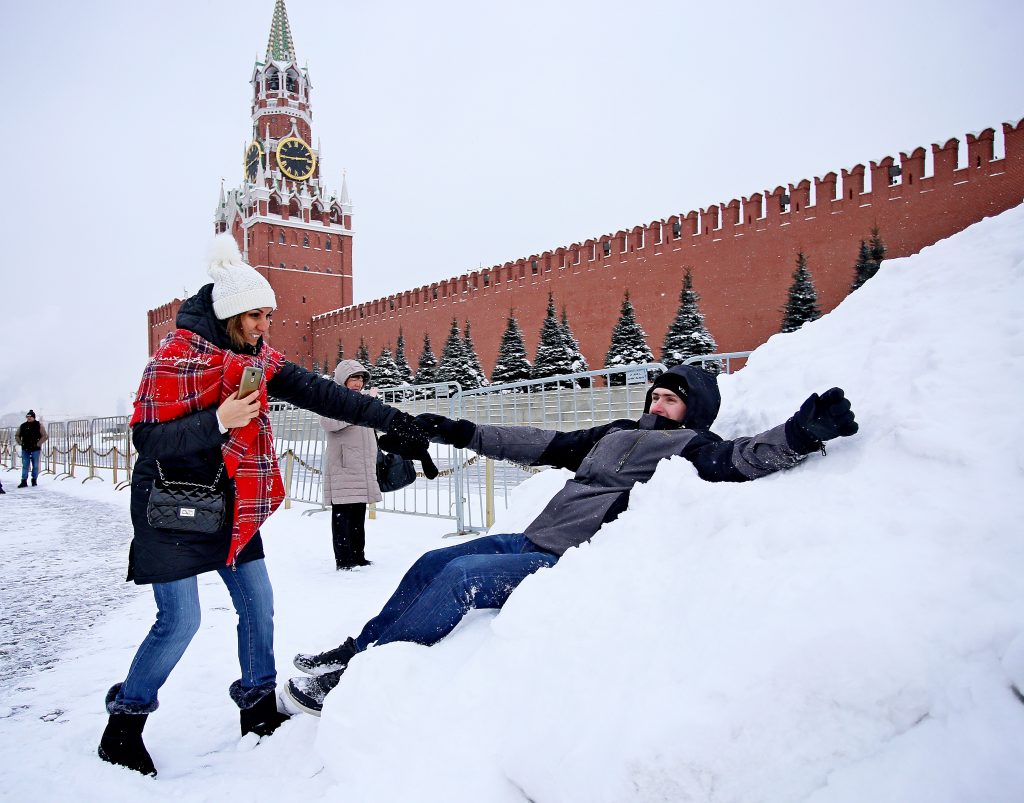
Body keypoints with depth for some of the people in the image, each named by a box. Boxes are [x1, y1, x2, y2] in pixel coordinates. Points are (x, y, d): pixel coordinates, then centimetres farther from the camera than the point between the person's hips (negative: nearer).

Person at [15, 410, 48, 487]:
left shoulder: (39, 425, -2)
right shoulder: (23, 426, 7)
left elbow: (45, 436, -5)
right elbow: (17, 435, 20)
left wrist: (38, 444, -12)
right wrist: (20, 443, 5)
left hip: (35, 449, -3)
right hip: (25, 449, 3)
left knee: (35, 466, 5)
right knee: (25, 466, 1)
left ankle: (34, 480, 16)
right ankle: (24, 481, 1)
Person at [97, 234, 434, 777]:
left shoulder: (256, 357, 3)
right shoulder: (177, 356, -17)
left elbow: (318, 393, -5)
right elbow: (147, 438, -19)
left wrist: (390, 420, -12)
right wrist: (218, 422, -33)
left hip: (230, 504, 7)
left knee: (257, 601, 8)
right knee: (181, 620, -5)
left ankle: (259, 708, 26)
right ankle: (123, 725, 18)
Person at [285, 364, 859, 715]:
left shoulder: (693, 448, -3)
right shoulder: (617, 435, 19)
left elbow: (746, 458, -21)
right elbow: (543, 445, 20)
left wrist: (798, 436, -42)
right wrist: (463, 433, 21)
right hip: (533, 541, 9)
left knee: (460, 577, -22)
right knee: (432, 563, 8)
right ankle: (356, 649, 24)